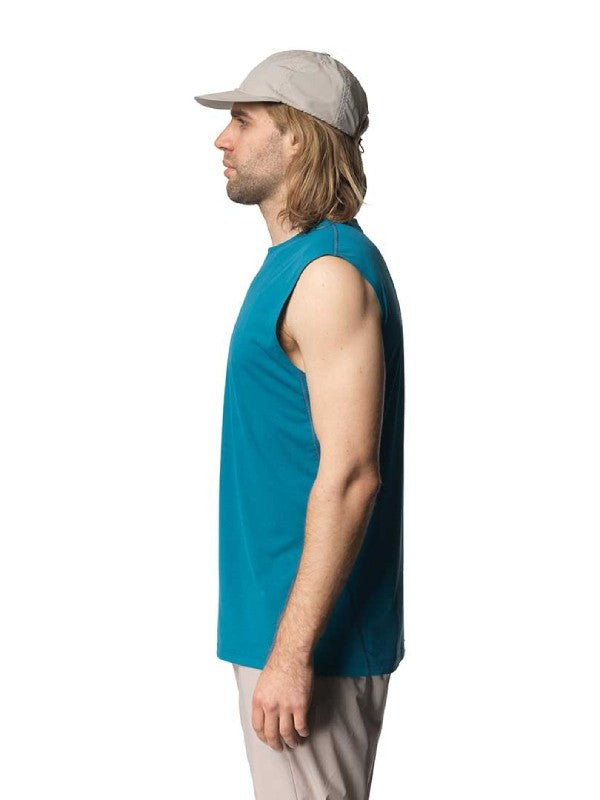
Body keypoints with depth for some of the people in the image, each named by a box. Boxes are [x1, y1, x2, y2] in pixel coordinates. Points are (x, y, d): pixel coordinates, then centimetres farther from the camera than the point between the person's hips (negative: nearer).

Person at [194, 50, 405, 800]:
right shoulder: (296, 261, 12)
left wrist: (291, 650, -23)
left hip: (309, 633, -10)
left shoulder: (331, 274, -18)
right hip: (275, 616, 10)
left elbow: (349, 475, -24)